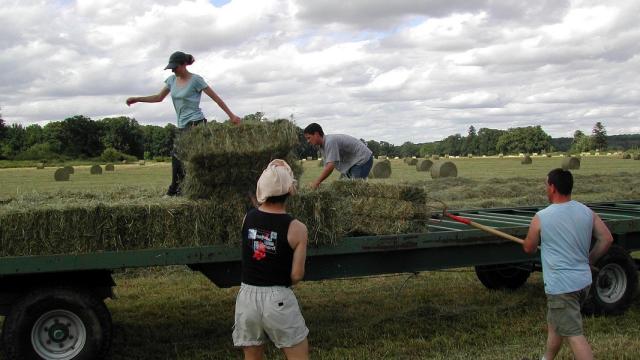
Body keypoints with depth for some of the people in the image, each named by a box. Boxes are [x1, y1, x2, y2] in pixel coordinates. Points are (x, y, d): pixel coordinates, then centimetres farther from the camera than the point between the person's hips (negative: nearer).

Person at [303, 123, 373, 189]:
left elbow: (330, 166, -32)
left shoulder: (330, 142, -25)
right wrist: (317, 182, -3)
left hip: (362, 159, -10)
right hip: (352, 163, 10)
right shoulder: (322, 146, 6)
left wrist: (317, 182, -26)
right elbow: (327, 167, 7)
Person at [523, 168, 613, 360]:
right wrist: (588, 260, 15)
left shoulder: (541, 218, -12)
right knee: (555, 323, 25)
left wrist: (539, 246, 26)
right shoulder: (587, 212, 2)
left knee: (573, 334, -6)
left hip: (561, 286, -7)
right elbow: (607, 239, 4)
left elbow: (528, 249, 2)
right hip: (583, 281, 7)